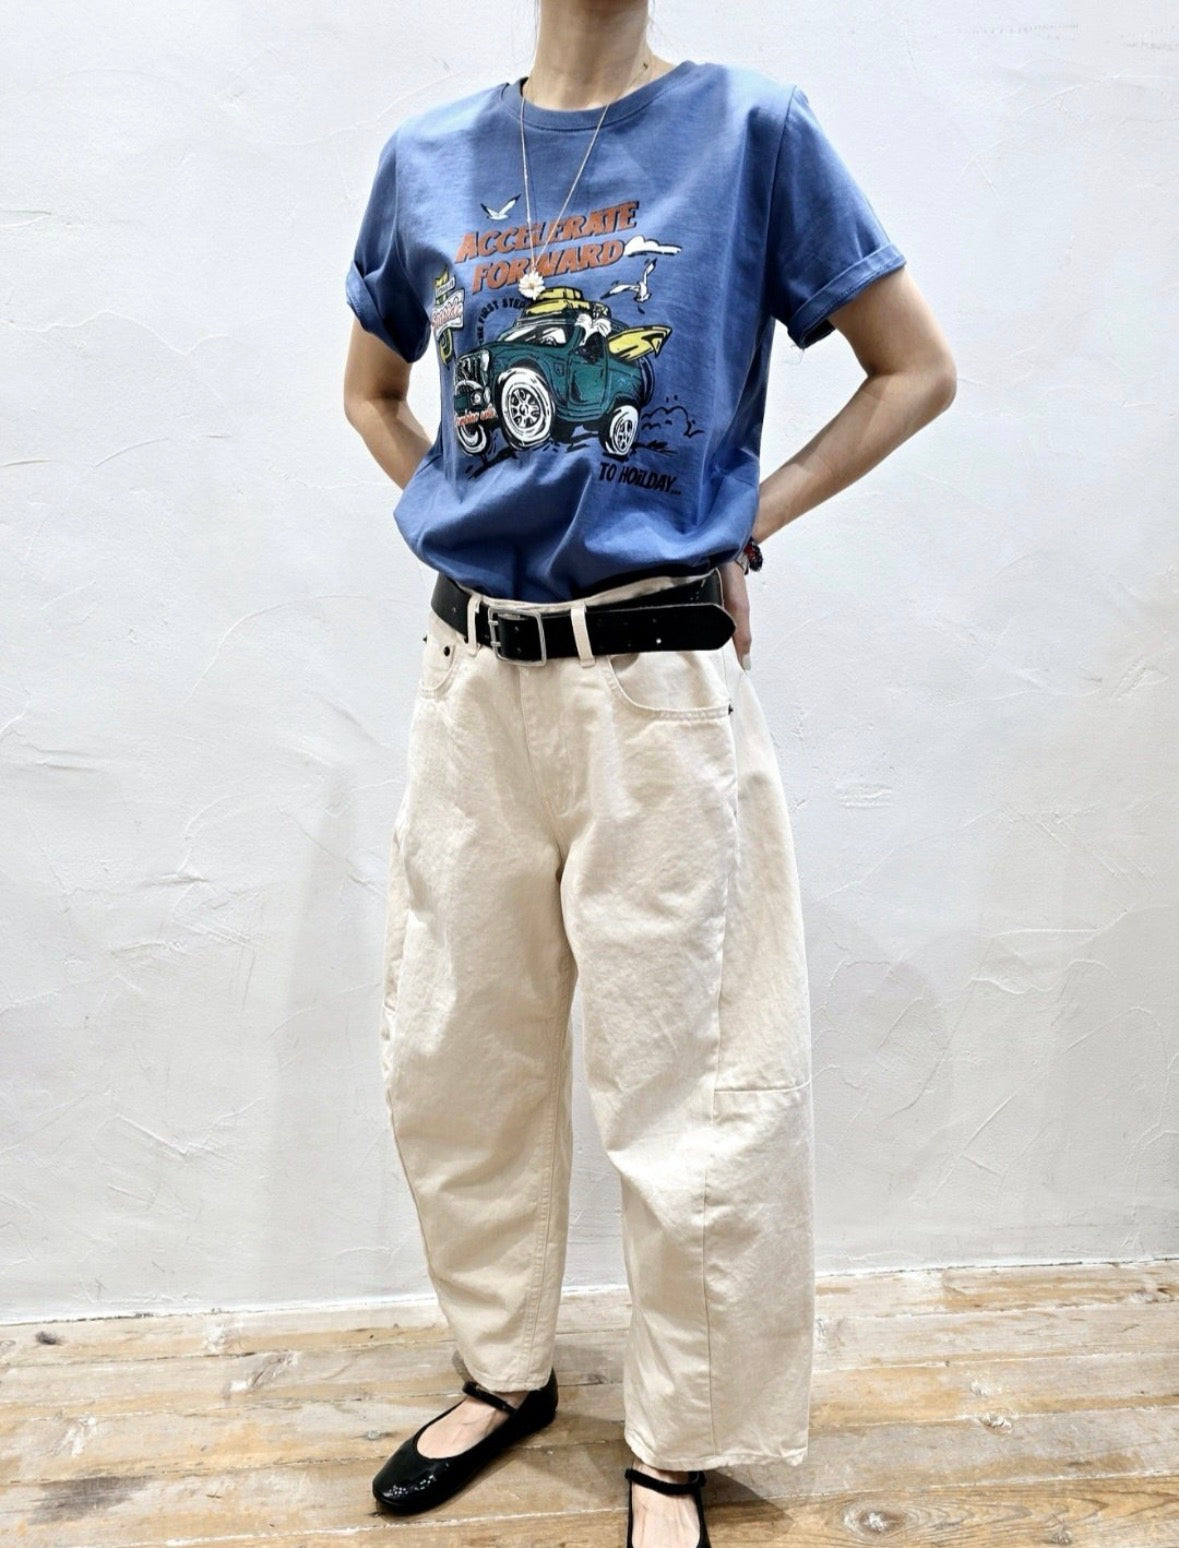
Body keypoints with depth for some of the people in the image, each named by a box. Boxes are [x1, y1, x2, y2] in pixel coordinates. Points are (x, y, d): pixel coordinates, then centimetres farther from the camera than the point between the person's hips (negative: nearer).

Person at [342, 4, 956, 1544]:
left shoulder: (751, 130, -2)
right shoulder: (429, 156, 9)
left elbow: (918, 371, 3)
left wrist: (744, 522, -4)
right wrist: (470, 518, 8)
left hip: (658, 687, -4)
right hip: (472, 679, 5)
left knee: (678, 1097, 5)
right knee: (451, 1061, 15)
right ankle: (505, 1370, 39)